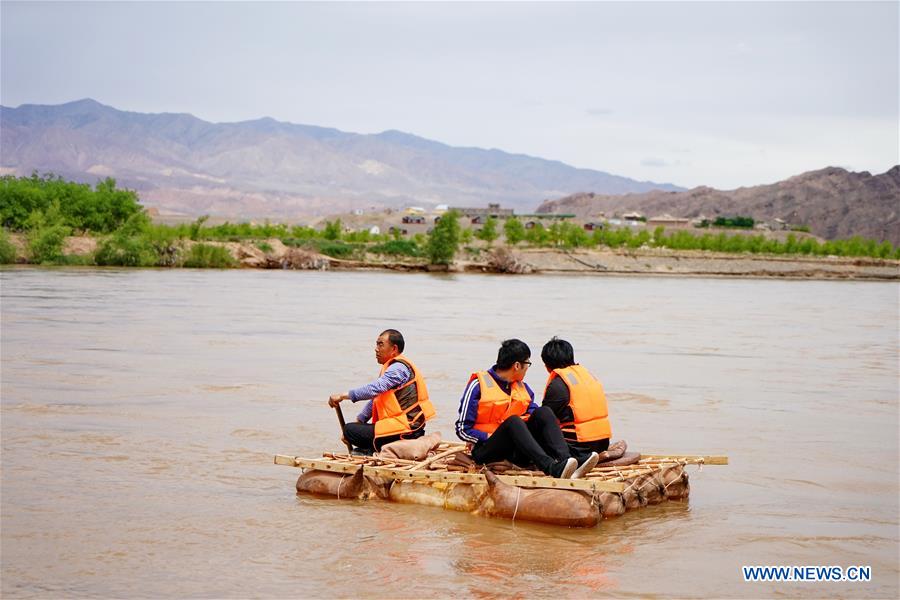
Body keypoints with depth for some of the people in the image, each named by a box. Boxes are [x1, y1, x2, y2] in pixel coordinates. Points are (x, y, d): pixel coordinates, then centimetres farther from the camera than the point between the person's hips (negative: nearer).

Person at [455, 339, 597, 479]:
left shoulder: (522, 387, 16)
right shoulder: (478, 385, -4)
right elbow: (462, 430, -6)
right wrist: (490, 437, -14)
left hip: (516, 451, 5)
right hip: (486, 450, -5)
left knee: (543, 412, -15)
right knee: (513, 421, -33)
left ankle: (563, 461, -38)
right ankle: (553, 468, -53)